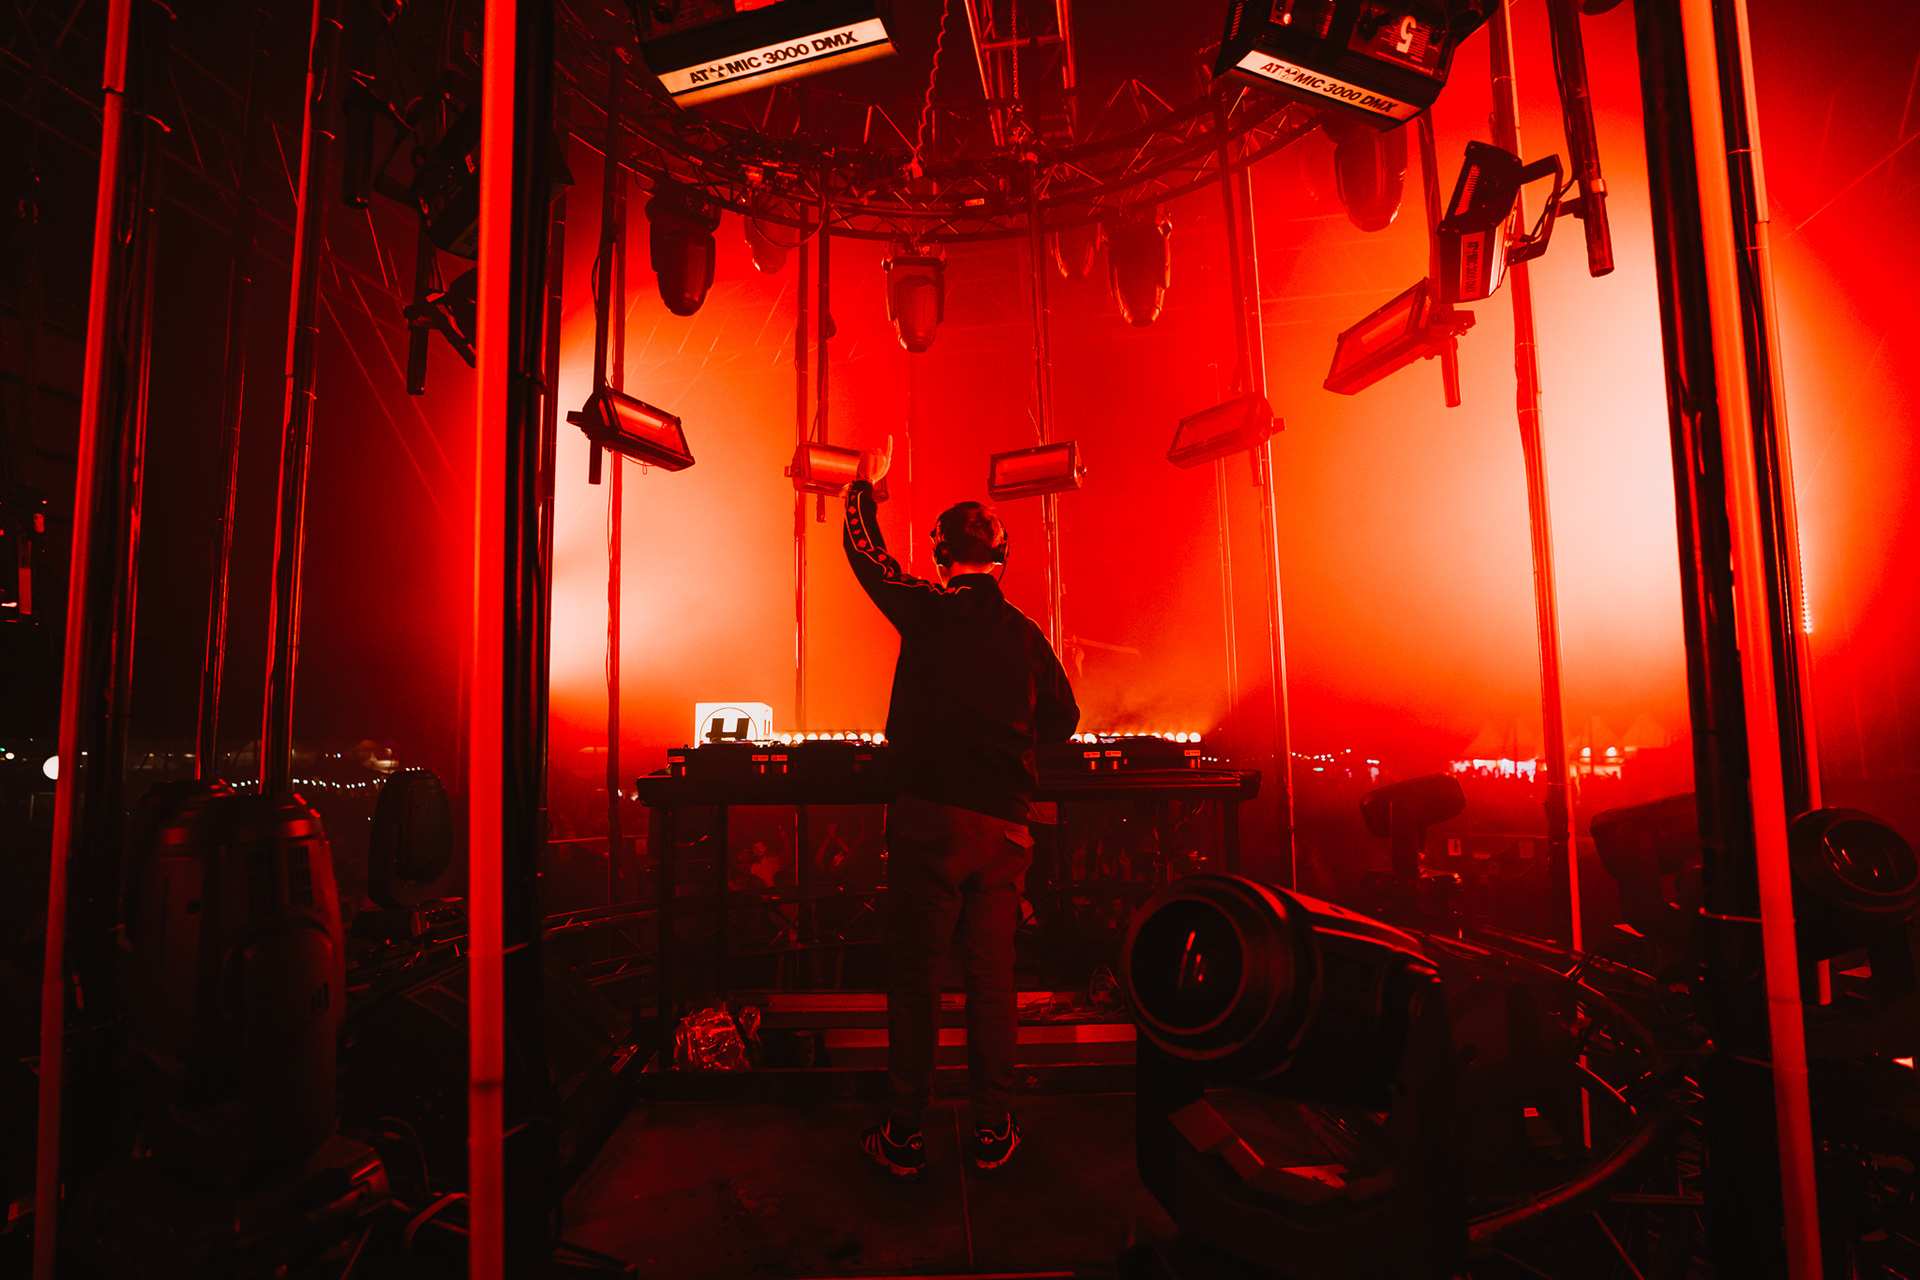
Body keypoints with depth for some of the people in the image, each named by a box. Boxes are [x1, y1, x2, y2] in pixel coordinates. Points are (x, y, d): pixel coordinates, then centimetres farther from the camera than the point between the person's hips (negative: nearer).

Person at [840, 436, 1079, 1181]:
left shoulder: (927, 610, -3)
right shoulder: (1025, 633, 5)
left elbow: (865, 551, 12)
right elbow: (1062, 723, 13)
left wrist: (866, 484, 29)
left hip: (930, 817, -3)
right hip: (1006, 821, 3)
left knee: (914, 975, 8)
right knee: (992, 978, 12)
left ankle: (905, 1138, 18)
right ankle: (992, 1132, 23)